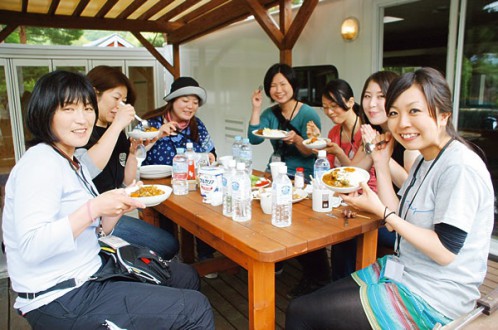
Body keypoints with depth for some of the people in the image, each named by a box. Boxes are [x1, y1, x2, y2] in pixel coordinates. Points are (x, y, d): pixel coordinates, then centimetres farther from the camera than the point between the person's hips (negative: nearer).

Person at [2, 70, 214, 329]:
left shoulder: (72, 163, 12)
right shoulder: (39, 163, -17)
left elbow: (94, 233, 10)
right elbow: (32, 247, -26)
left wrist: (120, 206, -6)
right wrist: (93, 208, -30)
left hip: (87, 274, 10)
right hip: (58, 301, -9)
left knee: (186, 276, 17)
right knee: (195, 308, -12)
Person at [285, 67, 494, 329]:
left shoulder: (460, 167, -21)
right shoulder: (424, 160, 7)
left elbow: (445, 251, -22)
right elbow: (398, 220, 4)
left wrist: (380, 210, -20)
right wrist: (381, 164, 1)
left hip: (433, 300, -8)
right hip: (403, 274, 8)